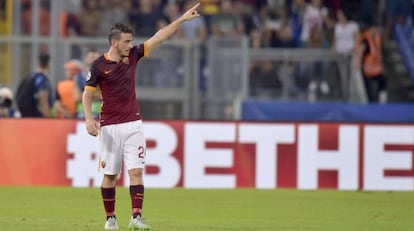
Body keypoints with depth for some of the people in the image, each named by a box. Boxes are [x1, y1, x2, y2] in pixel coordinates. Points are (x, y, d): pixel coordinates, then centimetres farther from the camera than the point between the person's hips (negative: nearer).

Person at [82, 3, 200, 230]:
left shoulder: (132, 56, 5)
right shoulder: (99, 66, -6)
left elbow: (158, 38, 7)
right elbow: (87, 94, -3)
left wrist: (182, 19, 4)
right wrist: (89, 119, -17)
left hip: (133, 124, 3)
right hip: (110, 127, -3)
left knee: (136, 171, -8)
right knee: (110, 174, 3)